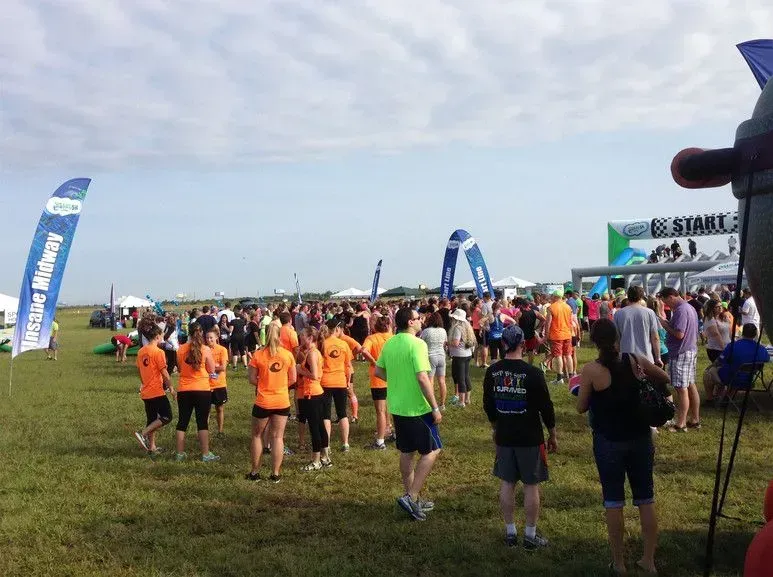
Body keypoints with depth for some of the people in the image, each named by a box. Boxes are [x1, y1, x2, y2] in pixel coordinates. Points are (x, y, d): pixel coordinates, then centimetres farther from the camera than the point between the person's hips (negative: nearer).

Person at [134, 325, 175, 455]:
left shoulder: (141, 352, 8)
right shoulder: (158, 352, -14)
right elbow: (164, 373, -14)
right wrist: (171, 389, -5)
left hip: (145, 392, 8)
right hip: (157, 392, -8)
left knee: (152, 419, 15)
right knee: (167, 417, -1)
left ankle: (152, 447, 18)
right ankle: (143, 434, -11)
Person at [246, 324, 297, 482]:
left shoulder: (258, 355, -9)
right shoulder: (288, 355, -4)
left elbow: (251, 379, -5)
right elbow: (293, 379, 2)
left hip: (263, 402, -1)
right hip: (282, 402, 1)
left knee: (257, 436, 14)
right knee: (278, 437, 7)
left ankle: (255, 472, 18)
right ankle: (275, 474, 10)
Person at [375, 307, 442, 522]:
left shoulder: (389, 344, 4)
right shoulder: (417, 344, -19)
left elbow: (378, 372, 12)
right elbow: (422, 377, -24)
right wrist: (435, 407, -18)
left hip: (397, 407, 8)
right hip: (417, 408, -8)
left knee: (407, 452, 16)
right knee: (432, 450, 3)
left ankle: (412, 499, 25)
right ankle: (411, 497, -4)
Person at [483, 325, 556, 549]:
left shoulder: (492, 372, -3)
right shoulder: (533, 373, -15)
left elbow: (488, 405, 8)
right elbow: (546, 407, -9)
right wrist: (553, 436, 4)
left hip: (504, 437, 4)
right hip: (530, 438, -4)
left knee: (507, 483, 13)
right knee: (531, 485, 6)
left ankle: (510, 532, 20)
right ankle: (530, 535, 13)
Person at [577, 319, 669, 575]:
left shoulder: (591, 370, -15)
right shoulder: (635, 361, -5)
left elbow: (581, 408, -6)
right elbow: (664, 379, 11)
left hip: (609, 442, -3)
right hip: (640, 438, 3)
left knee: (613, 501, 8)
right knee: (646, 499, 13)